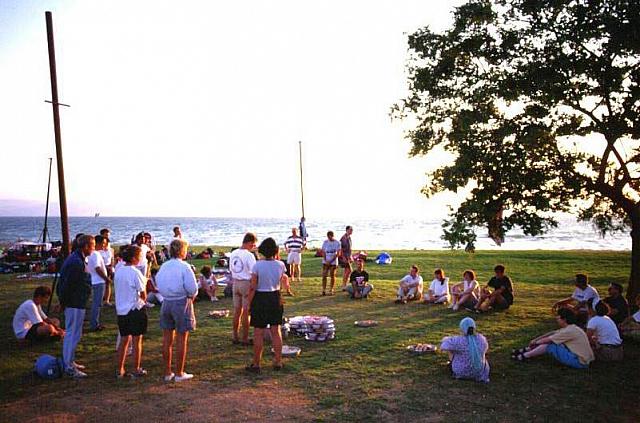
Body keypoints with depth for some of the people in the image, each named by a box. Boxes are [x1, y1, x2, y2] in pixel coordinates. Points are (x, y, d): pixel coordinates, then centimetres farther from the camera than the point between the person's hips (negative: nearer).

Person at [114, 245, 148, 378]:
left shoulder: (118, 271, 3)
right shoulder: (135, 273, -17)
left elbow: (117, 290, 10)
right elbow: (143, 294, -14)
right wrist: (143, 300, 6)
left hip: (121, 309, 6)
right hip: (135, 309, -6)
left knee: (124, 340, 15)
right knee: (137, 341, 6)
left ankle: (120, 370, 20)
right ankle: (137, 370, 14)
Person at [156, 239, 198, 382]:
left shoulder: (163, 266, 3)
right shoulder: (184, 267, -14)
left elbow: (159, 284, 7)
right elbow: (193, 288, -17)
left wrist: (167, 294, 10)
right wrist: (191, 297, 2)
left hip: (166, 302, 6)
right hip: (182, 302, -6)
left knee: (167, 339, 12)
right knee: (181, 339, 4)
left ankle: (167, 373, 20)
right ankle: (179, 373, 11)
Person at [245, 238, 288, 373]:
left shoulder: (257, 265, -14)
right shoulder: (280, 265, -5)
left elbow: (252, 287, -14)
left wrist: (249, 303, -4)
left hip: (260, 299, -3)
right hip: (275, 298, 3)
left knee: (258, 333, 4)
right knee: (276, 331, 13)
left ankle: (256, 364, 11)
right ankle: (278, 362, 19)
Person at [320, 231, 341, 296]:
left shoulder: (337, 242, -3)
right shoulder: (325, 242, 5)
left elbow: (338, 253, -6)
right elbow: (323, 252, 5)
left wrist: (331, 261, -12)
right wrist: (325, 260, -9)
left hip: (333, 262, -2)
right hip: (325, 261, 2)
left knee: (332, 276, 2)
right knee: (324, 275, -3)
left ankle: (331, 290, 11)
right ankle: (324, 290, 1)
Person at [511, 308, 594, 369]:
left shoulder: (569, 331, -21)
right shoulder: (571, 327, 8)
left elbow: (547, 340, -13)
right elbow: (552, 333, 16)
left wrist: (535, 342, 4)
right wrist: (536, 340, 13)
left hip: (579, 362, -10)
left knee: (548, 346, -11)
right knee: (550, 342, 9)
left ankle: (524, 356, 3)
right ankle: (525, 351, 16)